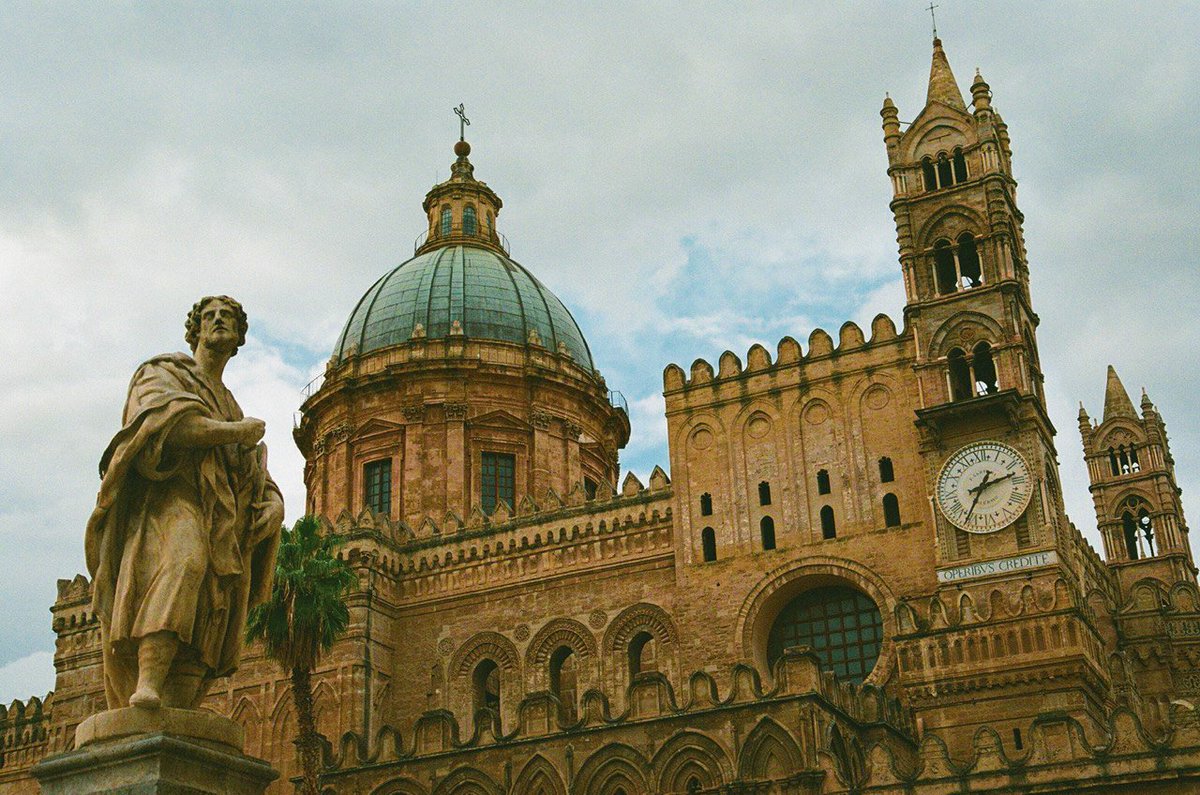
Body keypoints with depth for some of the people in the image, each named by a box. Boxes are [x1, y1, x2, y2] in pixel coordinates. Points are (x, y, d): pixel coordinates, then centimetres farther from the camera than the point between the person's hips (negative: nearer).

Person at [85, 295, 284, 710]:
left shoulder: (230, 407, 35)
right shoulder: (164, 373, 17)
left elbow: (262, 484, 26)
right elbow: (169, 423, -8)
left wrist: (272, 504, 2)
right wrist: (240, 432, 2)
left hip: (220, 528, 7)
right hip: (170, 501, -6)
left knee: (197, 648, -11)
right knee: (184, 562, -38)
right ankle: (146, 690, -52)